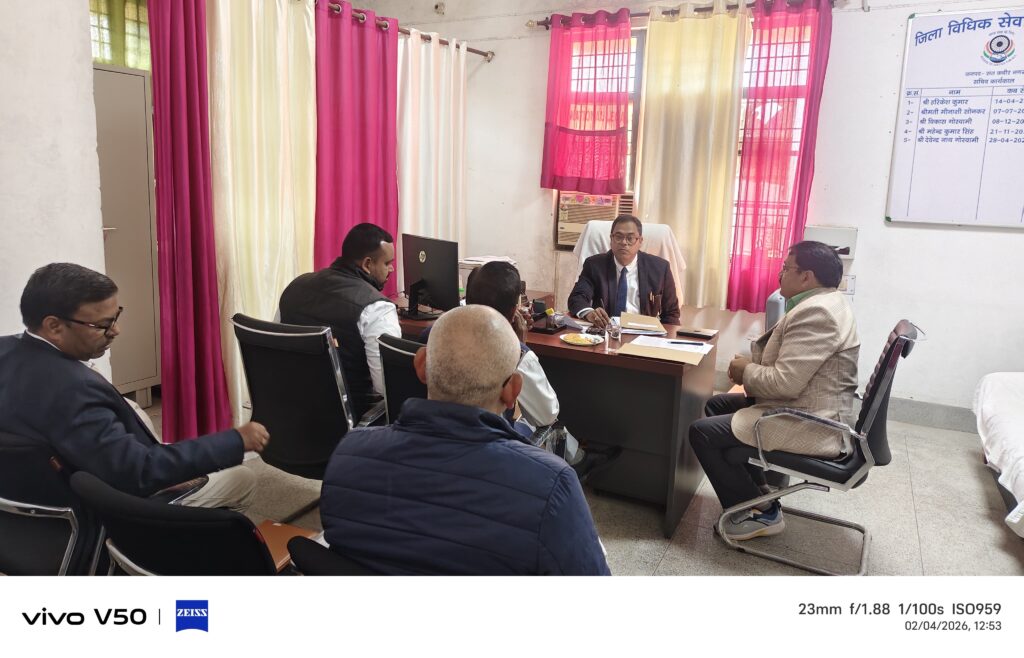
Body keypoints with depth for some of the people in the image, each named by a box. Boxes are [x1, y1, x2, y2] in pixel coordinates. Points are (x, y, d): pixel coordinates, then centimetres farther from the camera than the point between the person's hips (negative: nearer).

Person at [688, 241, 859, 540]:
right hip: (810, 409, 11)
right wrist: (752, 366, 2)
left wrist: (746, 371, -10)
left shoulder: (816, 313, -24)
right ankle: (756, 490, 22)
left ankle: (760, 513, 2)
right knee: (717, 405, 19)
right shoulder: (825, 302, 11)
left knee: (702, 432, -11)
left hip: (809, 425, -11)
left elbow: (785, 383, -29)